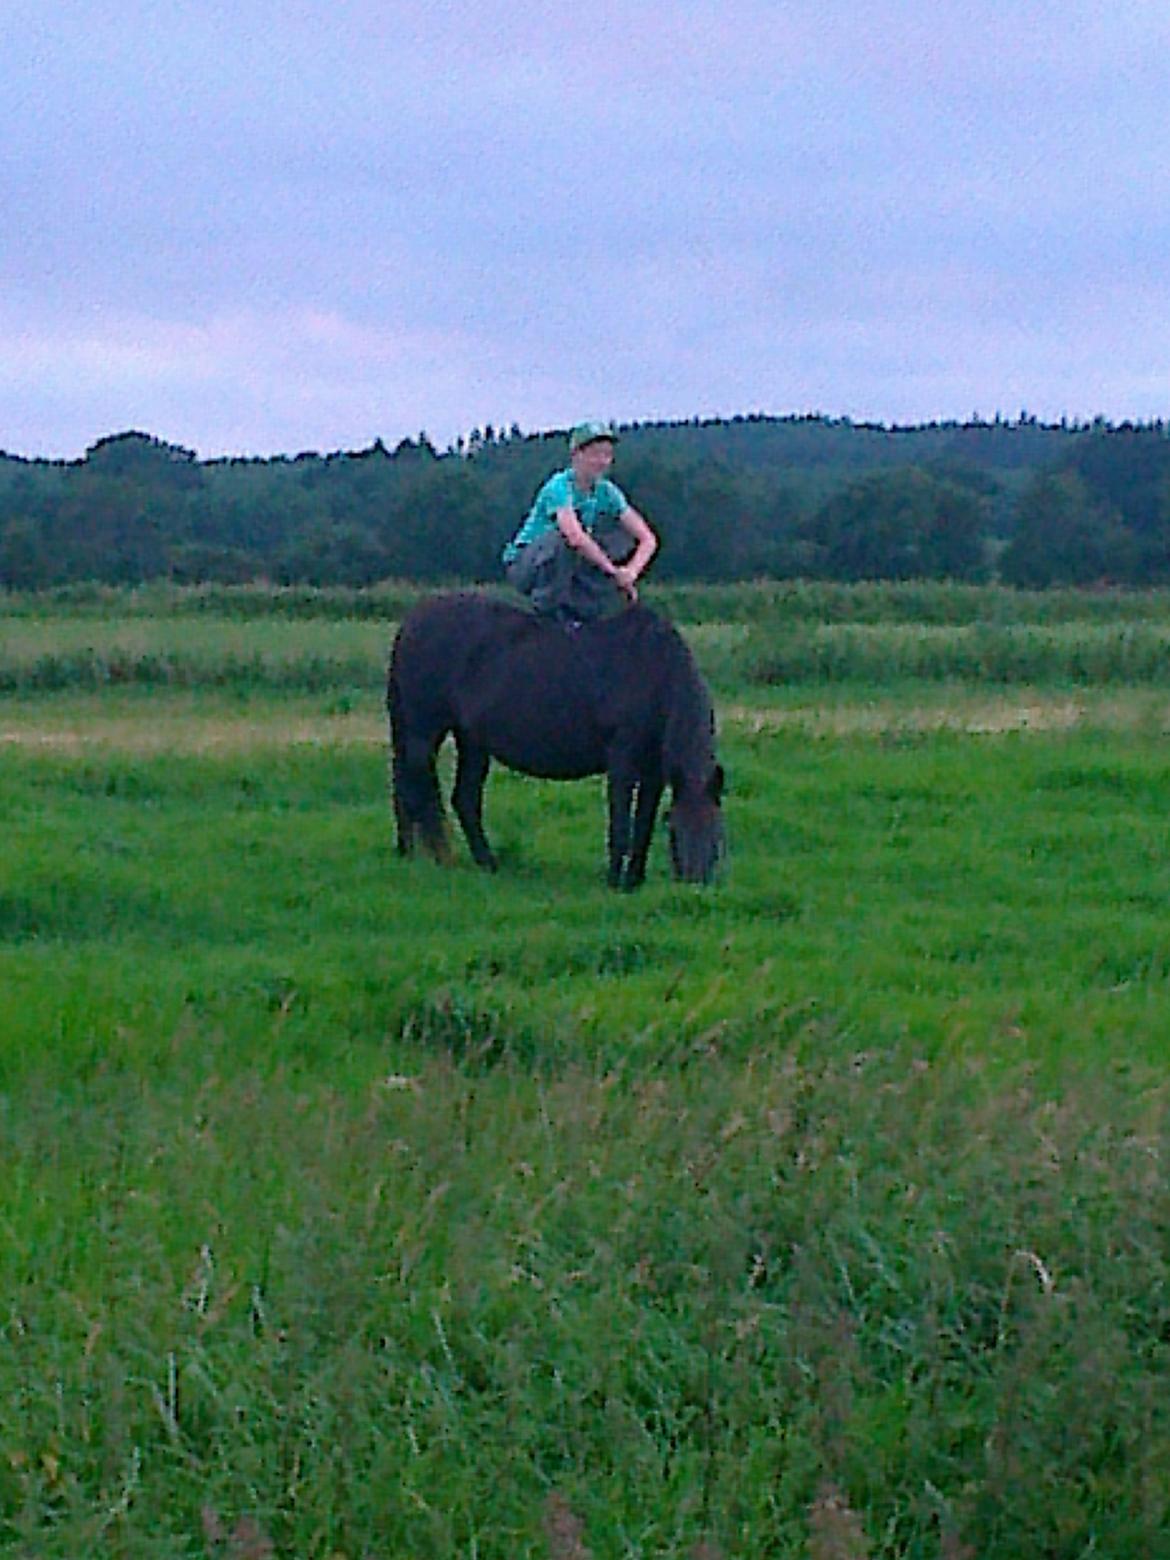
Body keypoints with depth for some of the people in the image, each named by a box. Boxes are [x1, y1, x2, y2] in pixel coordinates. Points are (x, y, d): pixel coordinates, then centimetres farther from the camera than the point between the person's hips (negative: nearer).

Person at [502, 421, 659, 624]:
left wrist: (631, 572, -25)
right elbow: (576, 537, -39)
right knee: (563, 537, -35)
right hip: (523, 567, -6)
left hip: (566, 566, 6)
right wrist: (614, 572, -33)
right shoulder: (560, 486, -23)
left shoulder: (607, 492, -3)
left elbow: (648, 539, -6)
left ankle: (581, 609, -3)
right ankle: (549, 606, -20)